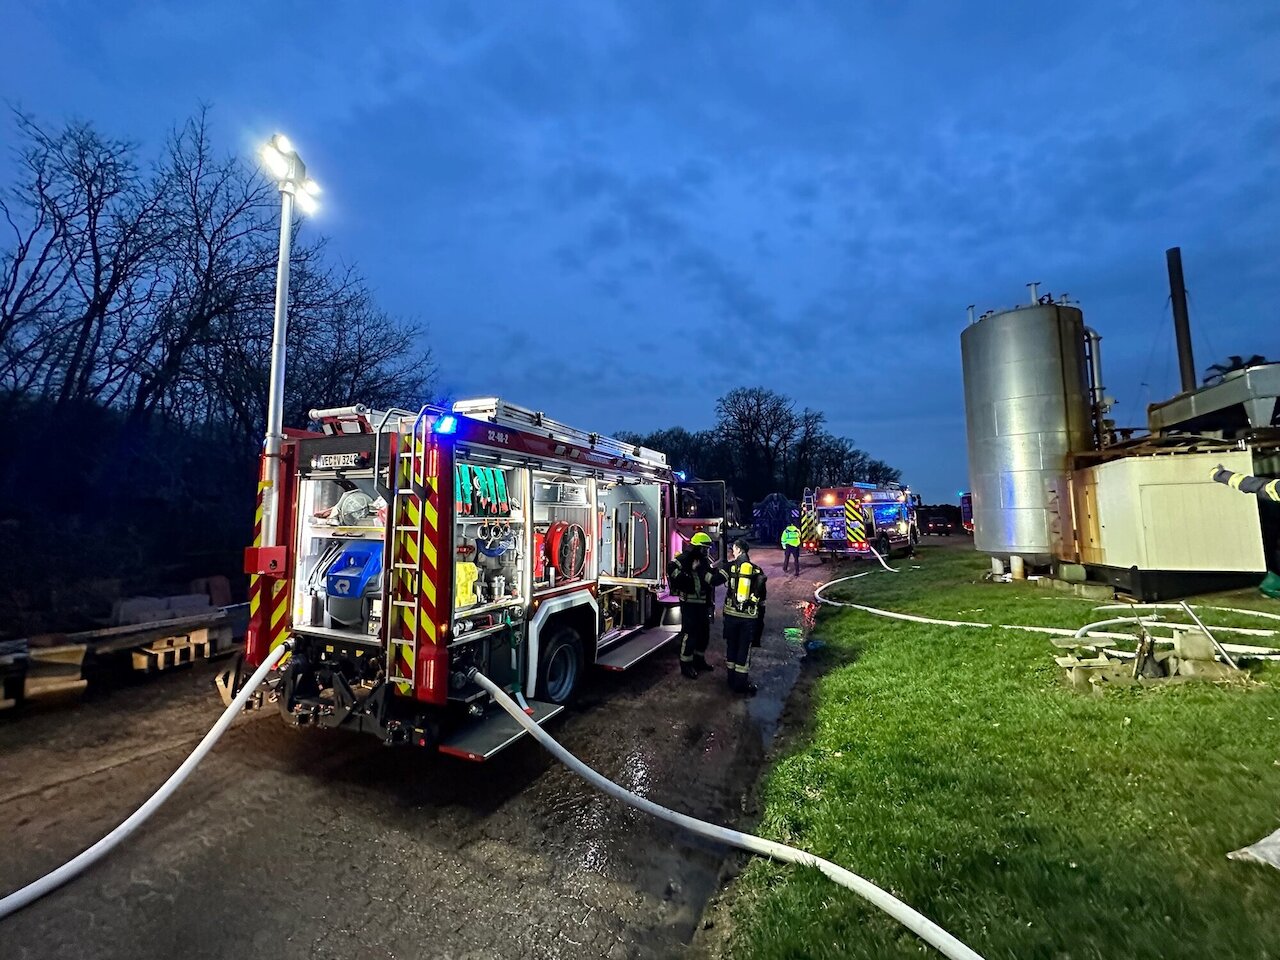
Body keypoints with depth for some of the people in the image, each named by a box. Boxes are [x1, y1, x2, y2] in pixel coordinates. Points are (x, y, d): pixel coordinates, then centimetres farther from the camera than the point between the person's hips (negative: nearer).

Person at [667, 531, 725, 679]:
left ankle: (699, 660, 33)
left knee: (704, 632, 17)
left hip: (703, 604, 8)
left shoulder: (705, 561, 13)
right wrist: (683, 580, -31)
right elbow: (671, 568, -32)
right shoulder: (685, 558, -14)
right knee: (689, 633, -3)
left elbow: (712, 580, 11)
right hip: (689, 604, -8)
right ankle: (686, 665, 8)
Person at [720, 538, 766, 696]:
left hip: (731, 613, 0)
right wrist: (761, 617, 16)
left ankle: (732, 680, 24)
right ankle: (741, 683, 11)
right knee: (744, 648, 8)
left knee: (731, 646, 14)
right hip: (750, 616, 1)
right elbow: (762, 595, 7)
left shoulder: (731, 566, -5)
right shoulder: (757, 570, 3)